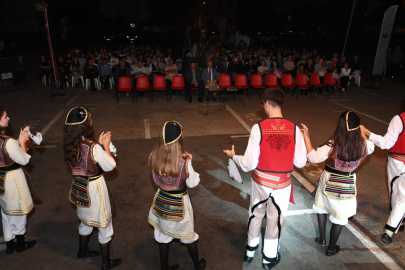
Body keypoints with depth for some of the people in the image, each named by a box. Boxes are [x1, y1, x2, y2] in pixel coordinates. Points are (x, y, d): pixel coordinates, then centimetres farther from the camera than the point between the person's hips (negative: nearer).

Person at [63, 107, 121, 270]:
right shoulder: (92, 147, -28)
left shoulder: (71, 145, -6)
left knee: (86, 220, 30)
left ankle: (83, 250, 52)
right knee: (104, 225, 12)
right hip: (95, 188, -7)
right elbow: (110, 166, -17)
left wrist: (99, 144, 5)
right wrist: (106, 146, -8)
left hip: (80, 187, 7)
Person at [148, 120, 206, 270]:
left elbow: (155, 177, -1)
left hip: (161, 200, 3)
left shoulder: (154, 157, -17)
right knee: (188, 235, 21)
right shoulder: (184, 161, -29)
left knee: (163, 235, 24)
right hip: (179, 203, -3)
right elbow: (192, 183, -15)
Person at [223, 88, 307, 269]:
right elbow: (300, 162, -5)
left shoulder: (258, 128, -18)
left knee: (255, 215, 25)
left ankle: (250, 251, 46)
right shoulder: (294, 129, -12)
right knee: (275, 220, 20)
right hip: (282, 184, 1)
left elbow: (249, 164, -17)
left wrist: (233, 156, 1)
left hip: (261, 182, 0)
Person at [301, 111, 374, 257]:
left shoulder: (332, 145, -25)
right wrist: (363, 134, 22)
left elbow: (314, 157, -25)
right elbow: (370, 147, 12)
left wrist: (306, 137, -22)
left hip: (328, 183, -2)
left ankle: (322, 239, 39)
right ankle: (331, 248, 29)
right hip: (347, 186, 2)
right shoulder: (362, 145, -12)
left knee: (322, 209, 24)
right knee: (339, 217, 15)